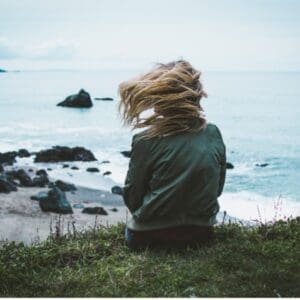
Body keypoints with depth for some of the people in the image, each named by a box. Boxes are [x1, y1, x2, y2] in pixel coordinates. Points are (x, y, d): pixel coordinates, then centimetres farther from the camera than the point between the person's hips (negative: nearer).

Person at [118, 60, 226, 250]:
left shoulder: (146, 141, -17)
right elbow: (218, 188, 5)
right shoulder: (214, 134, -6)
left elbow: (132, 198, -8)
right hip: (201, 232, 5)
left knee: (131, 231, 32)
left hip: (152, 235, -4)